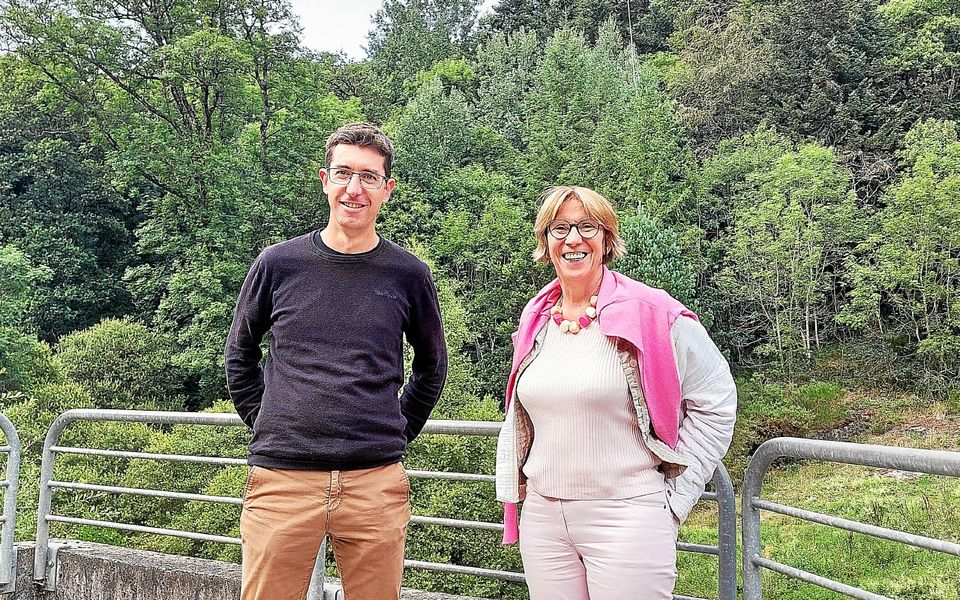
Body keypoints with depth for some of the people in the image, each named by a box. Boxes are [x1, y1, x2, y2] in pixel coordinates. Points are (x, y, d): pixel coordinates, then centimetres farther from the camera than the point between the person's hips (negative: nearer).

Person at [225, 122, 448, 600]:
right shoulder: (278, 264, 2)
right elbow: (240, 355, 16)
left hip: (376, 483, 1)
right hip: (282, 477, 0)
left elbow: (431, 367, 17)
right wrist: (265, 425, 9)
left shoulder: (407, 274, 3)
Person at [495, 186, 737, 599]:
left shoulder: (651, 314, -8)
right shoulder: (535, 322, 8)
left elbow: (715, 402, -3)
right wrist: (511, 488, 15)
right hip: (542, 518, 5)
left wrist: (674, 497, -5)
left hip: (626, 517, -5)